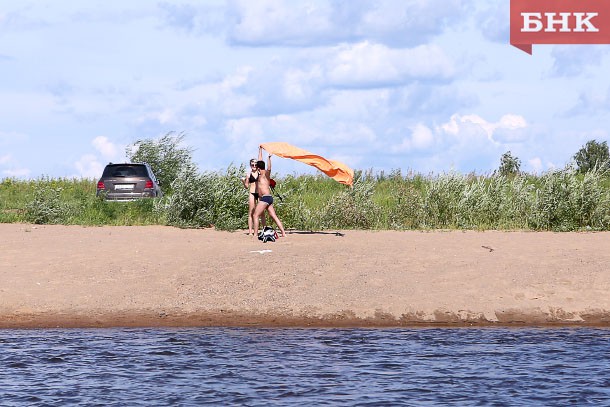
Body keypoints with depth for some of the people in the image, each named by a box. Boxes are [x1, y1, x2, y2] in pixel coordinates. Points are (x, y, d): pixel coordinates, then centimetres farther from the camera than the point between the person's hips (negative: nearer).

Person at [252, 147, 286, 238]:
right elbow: (260, 161, 28)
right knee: (274, 216, 5)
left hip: (265, 197, -9)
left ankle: (255, 235, -11)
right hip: (268, 197, 9)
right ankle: (283, 233, 0)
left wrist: (269, 158, -40)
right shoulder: (262, 175, 15)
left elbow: (269, 168, -29)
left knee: (255, 215, -7)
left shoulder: (265, 174, -6)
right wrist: (260, 150, 36)